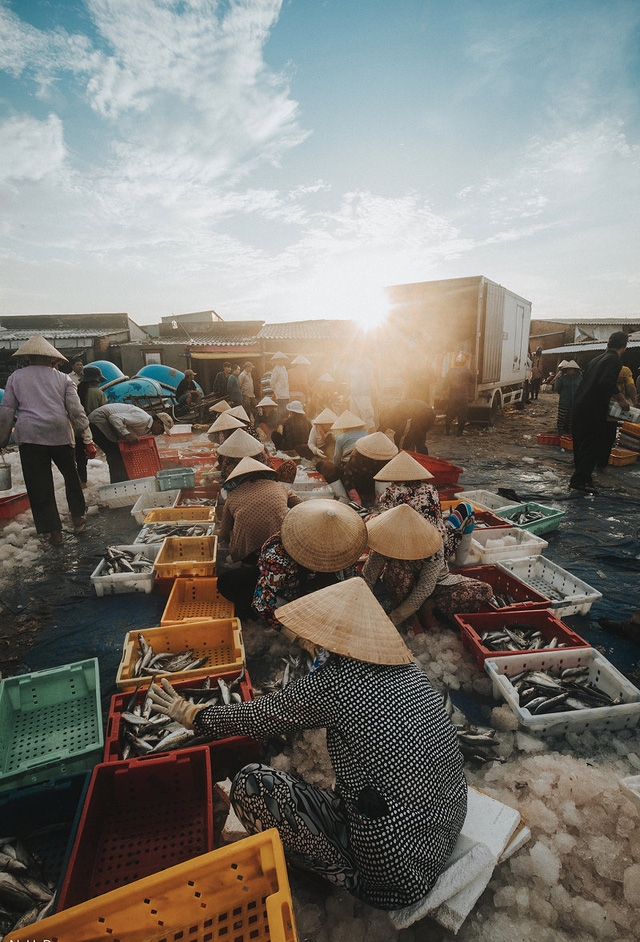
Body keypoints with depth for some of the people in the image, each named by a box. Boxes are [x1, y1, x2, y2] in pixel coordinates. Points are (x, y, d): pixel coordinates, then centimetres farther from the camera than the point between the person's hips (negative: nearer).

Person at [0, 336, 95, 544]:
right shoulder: (62, 378, 10)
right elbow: (76, 410, 3)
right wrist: (88, 440, 4)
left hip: (29, 436, 0)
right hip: (60, 434, 1)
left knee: (39, 485, 3)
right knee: (70, 475, 19)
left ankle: (53, 530, 5)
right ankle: (78, 515, 20)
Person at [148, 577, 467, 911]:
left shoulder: (337, 680, -22)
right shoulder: (406, 665, -1)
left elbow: (258, 718, -8)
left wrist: (191, 715, 8)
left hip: (399, 874, -8)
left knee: (251, 782, -5)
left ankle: (348, 875, 10)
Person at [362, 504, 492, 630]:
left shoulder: (433, 547, -34)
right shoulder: (385, 540, -29)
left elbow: (424, 588, -33)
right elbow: (368, 578, -27)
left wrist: (393, 619, -34)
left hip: (434, 581, 0)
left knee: (485, 592, -21)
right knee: (396, 568, -38)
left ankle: (428, 606, -13)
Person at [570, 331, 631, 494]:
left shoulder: (598, 358, 17)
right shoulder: (615, 360, -9)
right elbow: (607, 382, -24)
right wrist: (622, 399, -14)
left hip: (579, 405, 9)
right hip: (594, 409, -9)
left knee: (581, 442, 15)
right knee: (597, 444, -3)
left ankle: (582, 476, 25)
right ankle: (579, 480, -7)